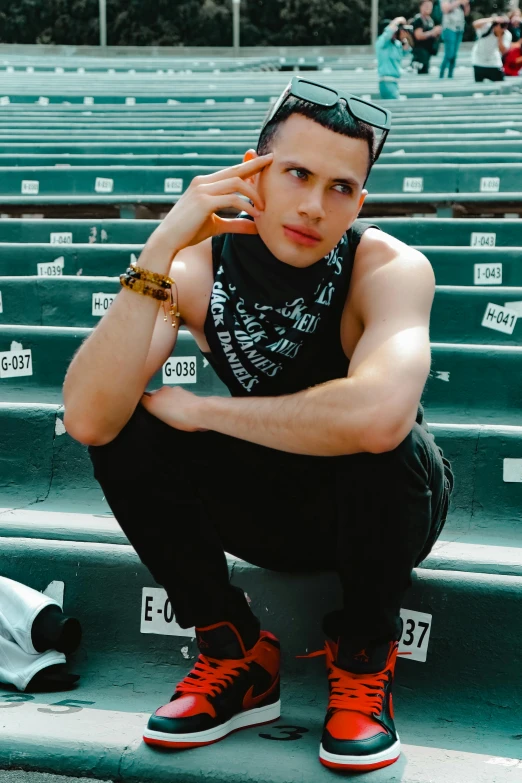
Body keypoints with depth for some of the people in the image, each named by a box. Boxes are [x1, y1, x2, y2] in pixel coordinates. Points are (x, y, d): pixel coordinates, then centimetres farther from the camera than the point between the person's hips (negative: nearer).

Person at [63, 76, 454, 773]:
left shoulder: (391, 268, -25)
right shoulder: (201, 264, -15)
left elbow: (377, 415, -48)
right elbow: (88, 419, -29)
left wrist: (201, 411, -33)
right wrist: (158, 253, -36)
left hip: (382, 507, -3)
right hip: (265, 505, 3)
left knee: (376, 444, -35)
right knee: (125, 433, -19)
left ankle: (366, 657, -7)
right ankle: (236, 656, -3)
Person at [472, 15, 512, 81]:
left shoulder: (507, 35, -15)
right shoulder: (486, 27, -24)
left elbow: (503, 51, -23)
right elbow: (475, 24, -45)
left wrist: (500, 36, -29)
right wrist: (492, 19, -48)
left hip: (494, 63, 2)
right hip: (479, 63, -2)